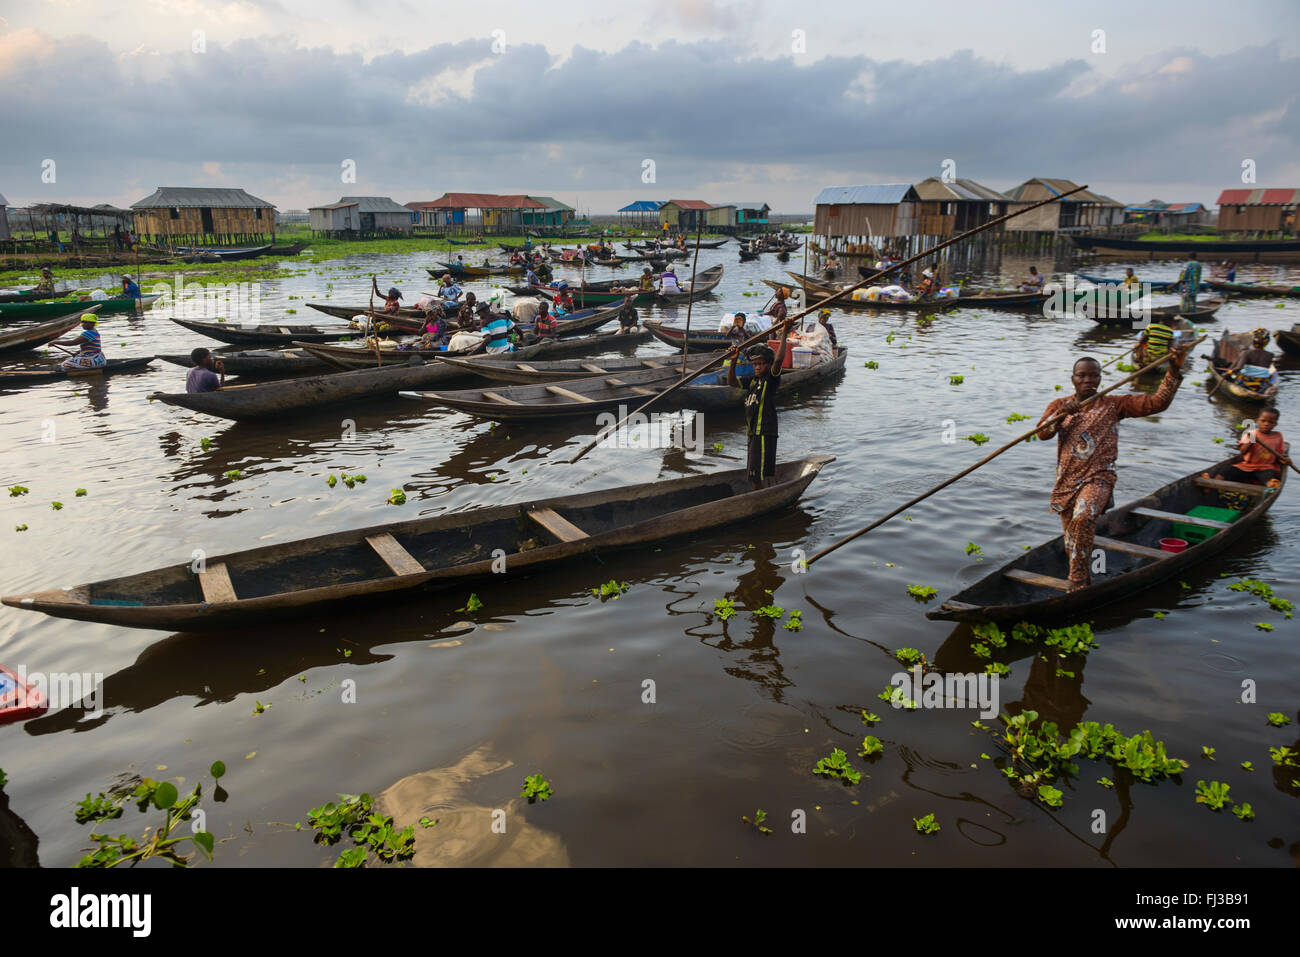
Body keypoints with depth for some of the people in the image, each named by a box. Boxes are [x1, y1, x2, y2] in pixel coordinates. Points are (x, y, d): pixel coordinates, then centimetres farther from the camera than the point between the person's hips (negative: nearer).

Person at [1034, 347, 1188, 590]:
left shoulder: (1113, 405, 4)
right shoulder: (1059, 405, 9)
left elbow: (1157, 403, -3)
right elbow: (1042, 433, -7)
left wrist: (1174, 372, -13)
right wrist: (1061, 415, -24)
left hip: (1098, 478, -3)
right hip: (1067, 481, 3)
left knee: (1083, 518, -32)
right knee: (1072, 544, 11)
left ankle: (1078, 579, -23)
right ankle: (1082, 580, 33)